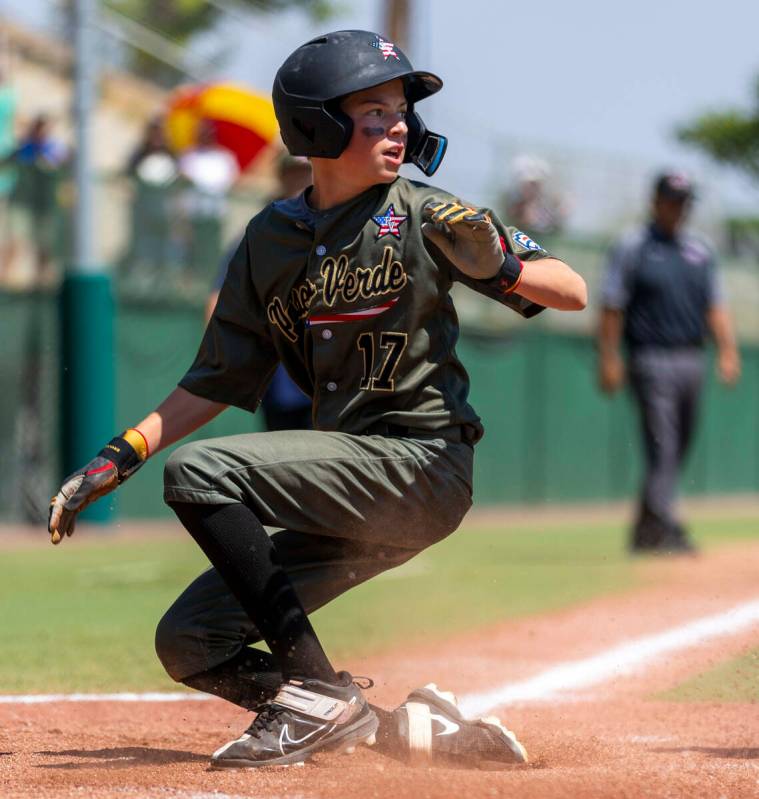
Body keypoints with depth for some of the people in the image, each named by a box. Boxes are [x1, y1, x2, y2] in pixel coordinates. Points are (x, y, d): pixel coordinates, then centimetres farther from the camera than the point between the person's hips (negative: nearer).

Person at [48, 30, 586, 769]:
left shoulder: (421, 217, -4)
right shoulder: (272, 240, 9)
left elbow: (572, 292, -5)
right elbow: (219, 381, 15)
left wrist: (500, 266, -25)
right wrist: (118, 457, 6)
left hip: (421, 463, -6)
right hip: (349, 489, 7)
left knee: (199, 473, -23)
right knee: (189, 645, 1)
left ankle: (319, 694, -18)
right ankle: (414, 726, 2)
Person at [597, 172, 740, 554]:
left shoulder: (699, 251, 15)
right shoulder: (632, 249, -1)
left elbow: (715, 306, 13)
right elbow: (611, 308, -5)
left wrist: (727, 351, 0)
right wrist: (608, 360, -12)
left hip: (692, 360, 6)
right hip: (652, 360, -6)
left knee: (678, 450, 9)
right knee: (662, 447, -14)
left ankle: (645, 530, 19)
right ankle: (664, 528, -19)